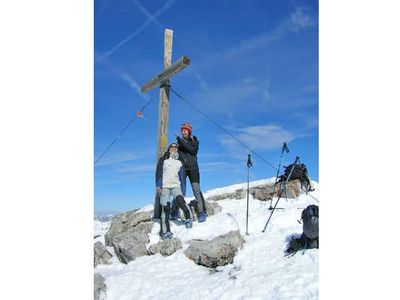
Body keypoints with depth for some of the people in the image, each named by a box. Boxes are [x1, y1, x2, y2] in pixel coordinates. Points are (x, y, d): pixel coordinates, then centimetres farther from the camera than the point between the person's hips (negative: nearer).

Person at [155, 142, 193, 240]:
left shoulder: (179, 162, 19)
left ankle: (188, 217, -5)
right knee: (165, 207, -13)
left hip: (176, 185, 1)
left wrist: (183, 191, 9)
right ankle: (165, 231, -9)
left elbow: (182, 178, 17)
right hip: (164, 186, -1)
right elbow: (158, 173, 2)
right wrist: (158, 185, -11)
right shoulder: (163, 160, 12)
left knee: (180, 200, -27)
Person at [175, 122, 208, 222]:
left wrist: (181, 141, -16)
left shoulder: (194, 140, 8)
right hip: (182, 169, 2)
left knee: (196, 190, -12)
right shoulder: (179, 142, 14)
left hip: (193, 168, -2)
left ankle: (202, 212, -10)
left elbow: (193, 150, -12)